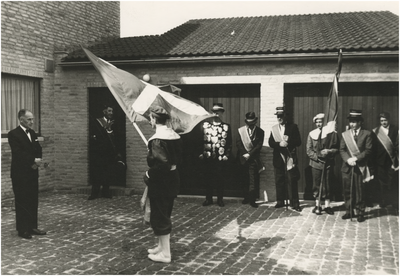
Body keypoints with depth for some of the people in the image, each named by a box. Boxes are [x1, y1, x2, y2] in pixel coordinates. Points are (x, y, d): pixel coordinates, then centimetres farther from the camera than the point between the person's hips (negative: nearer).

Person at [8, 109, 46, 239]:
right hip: (20, 174, -7)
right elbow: (18, 153, -20)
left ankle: (32, 227, 18)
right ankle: (22, 229, 7)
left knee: (33, 201, 9)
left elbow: (38, 150, 10)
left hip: (32, 172, 7)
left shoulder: (32, 133, 13)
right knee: (22, 202, 0)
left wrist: (36, 161, -9)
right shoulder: (13, 134, -10)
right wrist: (34, 160, -20)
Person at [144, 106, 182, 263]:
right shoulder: (173, 135, 6)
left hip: (160, 181, -9)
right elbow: (178, 159, 11)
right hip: (172, 179, 9)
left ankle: (165, 253, 9)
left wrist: (149, 174, -14)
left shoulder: (157, 139, -20)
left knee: (159, 217, 2)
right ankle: (162, 246, 32)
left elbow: (162, 163, -28)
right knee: (165, 215, 20)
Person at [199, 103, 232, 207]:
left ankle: (220, 199, 15)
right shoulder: (205, 125, 7)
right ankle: (208, 199, 17)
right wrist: (201, 153, 0)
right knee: (208, 178, 5)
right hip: (207, 157, 1)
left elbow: (229, 143, 6)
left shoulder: (226, 127, 6)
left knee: (220, 179, 3)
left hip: (221, 158, -1)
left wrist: (227, 155, -3)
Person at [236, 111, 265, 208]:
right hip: (243, 158, 2)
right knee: (245, 178, 6)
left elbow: (259, 145, -4)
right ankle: (247, 197, 15)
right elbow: (238, 143, 1)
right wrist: (245, 154, -10)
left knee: (252, 178, -6)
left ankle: (252, 199, -5)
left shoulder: (260, 132, 2)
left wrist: (249, 154, -12)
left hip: (253, 158, -2)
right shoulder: (240, 130, 7)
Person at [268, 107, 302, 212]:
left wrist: (288, 140, -18)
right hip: (278, 157, 3)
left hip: (290, 158, -3)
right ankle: (280, 201, 18)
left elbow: (298, 142, -2)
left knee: (292, 181, -5)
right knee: (279, 181, 8)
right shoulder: (274, 128, 11)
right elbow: (270, 143, 3)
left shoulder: (293, 127, 2)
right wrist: (279, 144, -16)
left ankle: (294, 203, -1)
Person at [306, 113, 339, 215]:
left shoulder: (333, 134, 1)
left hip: (328, 163, -1)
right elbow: (308, 150, 3)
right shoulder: (312, 134, 4)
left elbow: (337, 149, 3)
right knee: (316, 184, 4)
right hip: (316, 163, 1)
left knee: (327, 185, 5)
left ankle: (327, 205, 15)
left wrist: (329, 151, -16)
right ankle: (317, 205, 13)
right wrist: (317, 156, -12)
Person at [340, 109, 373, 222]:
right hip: (347, 167, 3)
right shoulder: (345, 134, 10)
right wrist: (348, 159, -13)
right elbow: (342, 150, 5)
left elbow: (368, 150, -6)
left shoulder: (367, 134, 1)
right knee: (348, 191, 7)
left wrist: (356, 158, -16)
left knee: (360, 191, 2)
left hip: (360, 167, -3)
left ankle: (360, 213, 12)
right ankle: (349, 211, 18)